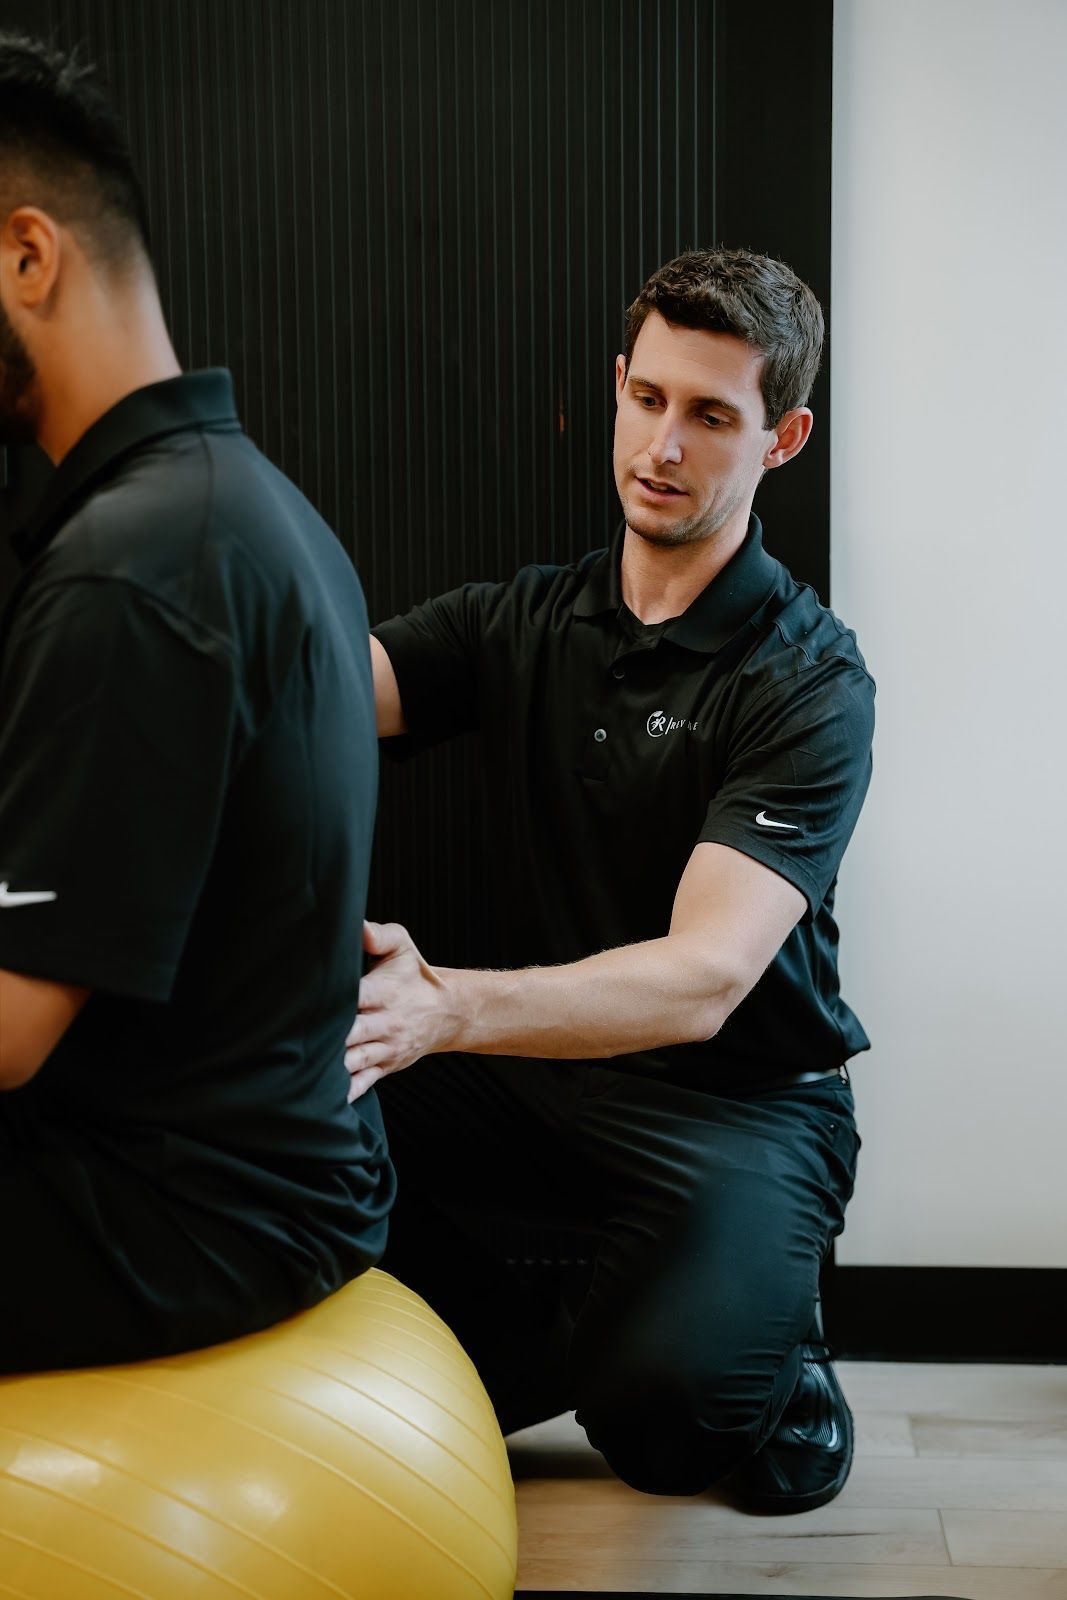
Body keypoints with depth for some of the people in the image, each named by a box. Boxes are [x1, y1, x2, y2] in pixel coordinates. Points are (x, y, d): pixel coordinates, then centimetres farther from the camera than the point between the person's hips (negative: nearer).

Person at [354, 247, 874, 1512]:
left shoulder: (810, 683, -12)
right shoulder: (524, 622, 5)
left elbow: (703, 979, -25)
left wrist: (446, 1010, -42)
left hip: (739, 1104, -5)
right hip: (542, 1068, 5)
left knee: (667, 1375, -33)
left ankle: (762, 1367, 6)